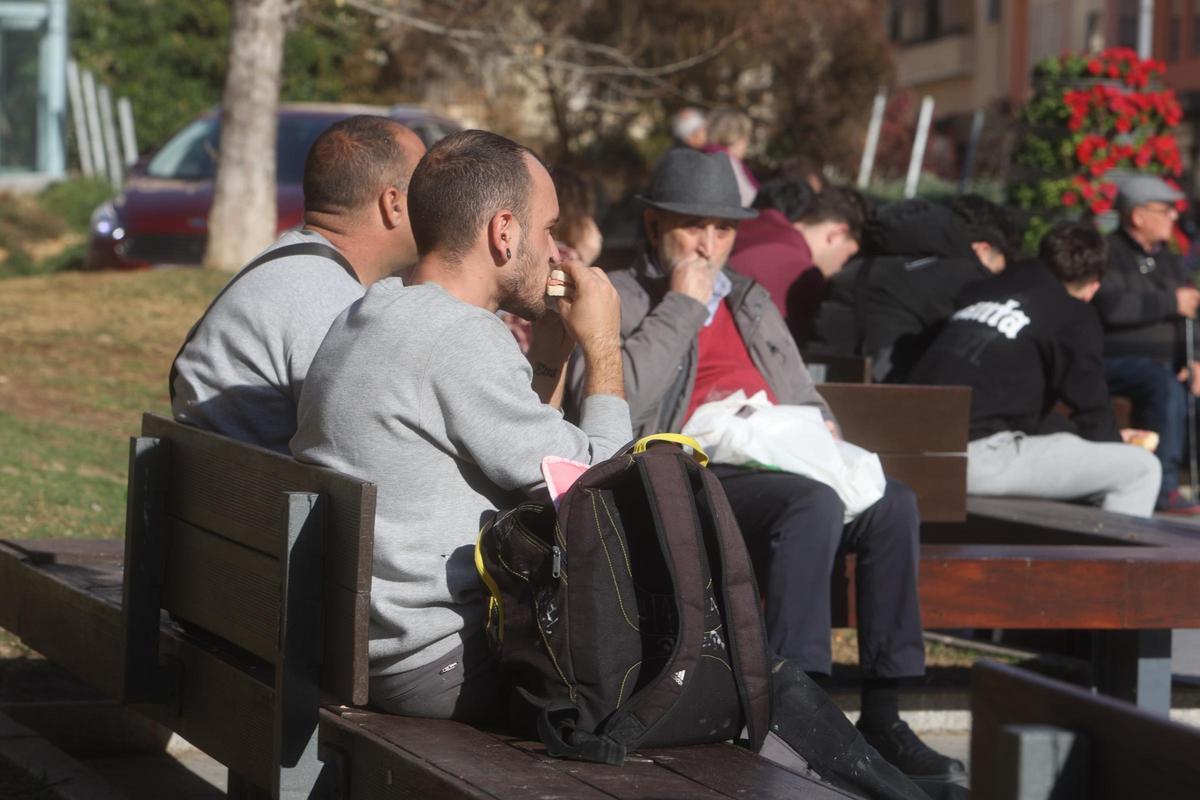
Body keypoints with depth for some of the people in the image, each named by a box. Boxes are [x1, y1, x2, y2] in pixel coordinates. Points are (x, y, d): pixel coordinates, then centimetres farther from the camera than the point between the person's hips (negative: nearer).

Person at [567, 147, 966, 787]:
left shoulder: (752, 304, 30)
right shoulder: (615, 298, 8)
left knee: (890, 503, -23)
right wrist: (682, 305, -5)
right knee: (813, 502, -35)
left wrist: (820, 429, 9)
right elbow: (612, 401, -11)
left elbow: (804, 398, 34)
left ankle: (882, 715, -19)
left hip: (779, 467, 7)